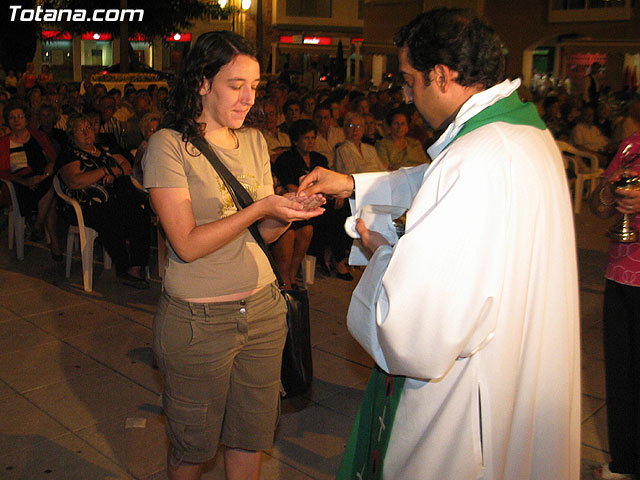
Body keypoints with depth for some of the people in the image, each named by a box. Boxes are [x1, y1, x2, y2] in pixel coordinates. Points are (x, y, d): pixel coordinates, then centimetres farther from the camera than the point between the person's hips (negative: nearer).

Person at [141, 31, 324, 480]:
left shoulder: (255, 141, 7)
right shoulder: (168, 145, -11)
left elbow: (265, 232, 9)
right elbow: (188, 244, -17)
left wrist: (291, 210, -11)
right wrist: (260, 208, -23)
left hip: (263, 307, 5)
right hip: (198, 319, -5)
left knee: (251, 434, 17)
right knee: (194, 444, 14)